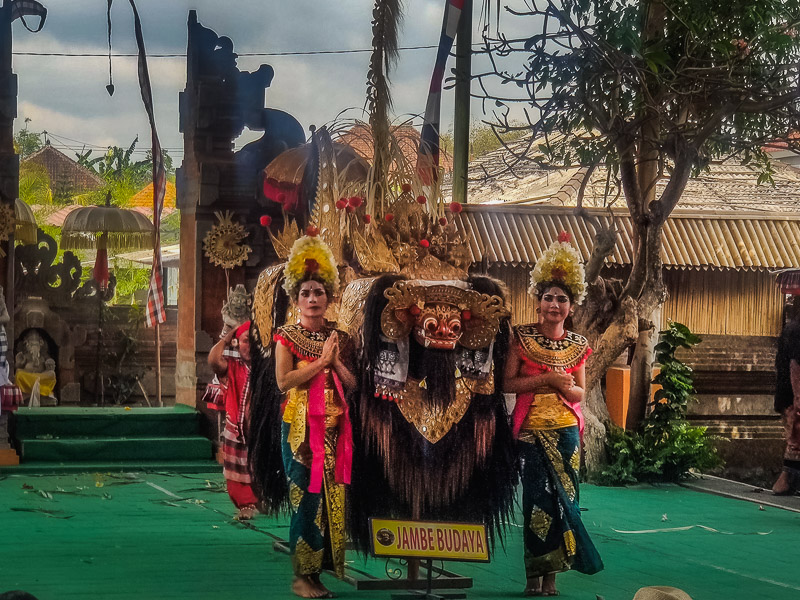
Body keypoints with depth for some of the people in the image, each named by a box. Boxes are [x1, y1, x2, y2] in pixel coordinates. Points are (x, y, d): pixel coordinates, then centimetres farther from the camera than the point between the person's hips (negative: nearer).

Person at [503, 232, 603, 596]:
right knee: (539, 498, -6)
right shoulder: (523, 338, 0)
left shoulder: (577, 345, 8)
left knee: (562, 497, 1)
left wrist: (559, 385, -12)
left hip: (566, 431, 3)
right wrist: (546, 379, -14)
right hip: (531, 429, -2)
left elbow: (579, 392, 9)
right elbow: (509, 383, -4)